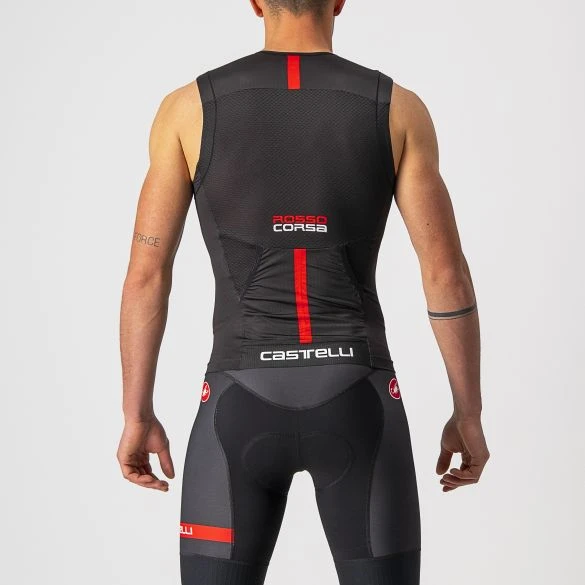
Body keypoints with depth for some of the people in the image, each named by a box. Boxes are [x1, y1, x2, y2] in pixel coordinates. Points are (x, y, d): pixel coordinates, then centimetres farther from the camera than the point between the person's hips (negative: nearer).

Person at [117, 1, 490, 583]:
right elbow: (446, 273, 0)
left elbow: (146, 274, 2)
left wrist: (137, 416, 10)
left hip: (243, 408, 0)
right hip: (355, 404, 1)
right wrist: (468, 413, 9)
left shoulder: (189, 106, 3)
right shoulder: (398, 108, 3)